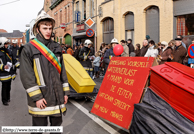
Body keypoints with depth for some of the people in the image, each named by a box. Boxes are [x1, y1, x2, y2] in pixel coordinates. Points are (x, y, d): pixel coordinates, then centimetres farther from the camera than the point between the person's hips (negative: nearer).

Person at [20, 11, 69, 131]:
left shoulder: (57, 47, 10)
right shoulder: (29, 49, -6)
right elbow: (26, 76, -10)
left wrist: (65, 92, 10)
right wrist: (36, 97, -14)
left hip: (57, 96, 5)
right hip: (40, 98, -4)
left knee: (57, 124, 17)